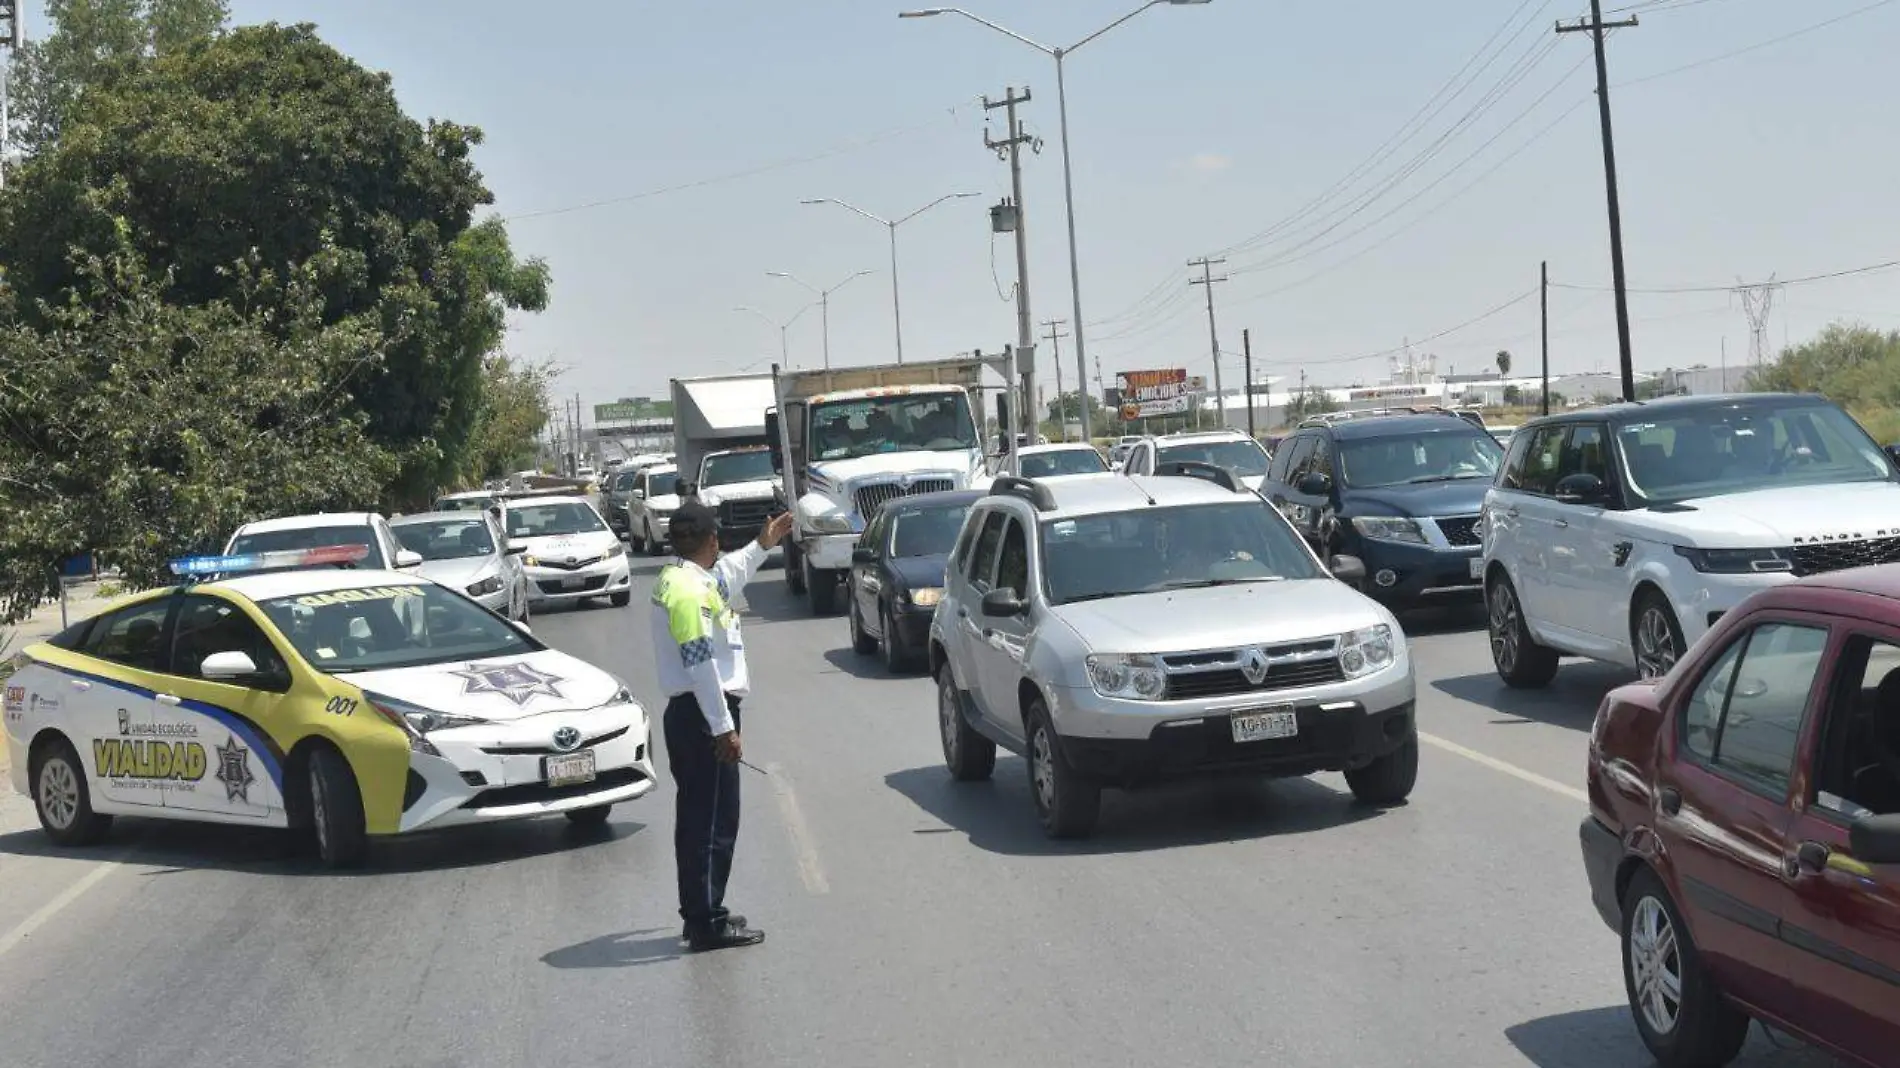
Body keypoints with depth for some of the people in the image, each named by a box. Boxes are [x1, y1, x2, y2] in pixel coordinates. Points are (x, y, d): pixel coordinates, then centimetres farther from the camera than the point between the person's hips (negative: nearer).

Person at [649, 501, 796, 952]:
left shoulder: (679, 577, 13)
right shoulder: (691, 589, -19)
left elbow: (729, 573, 37)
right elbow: (700, 663, -23)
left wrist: (761, 546, 47)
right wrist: (723, 728, -23)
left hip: (687, 715, 11)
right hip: (702, 717, -11)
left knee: (697, 818, 16)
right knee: (714, 821, -7)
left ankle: (700, 914, 23)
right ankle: (708, 924, -4)